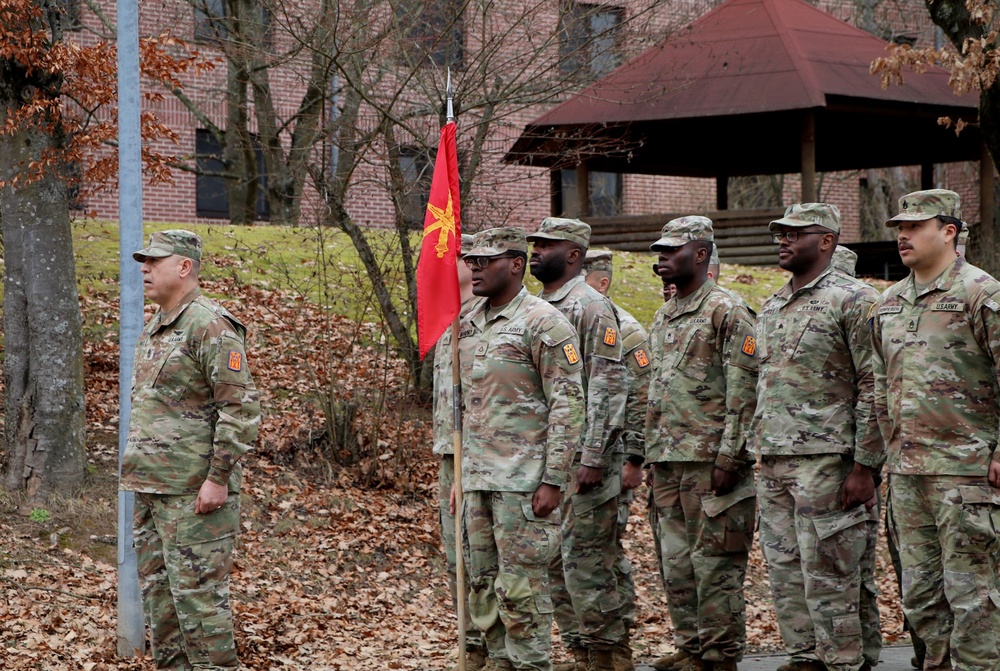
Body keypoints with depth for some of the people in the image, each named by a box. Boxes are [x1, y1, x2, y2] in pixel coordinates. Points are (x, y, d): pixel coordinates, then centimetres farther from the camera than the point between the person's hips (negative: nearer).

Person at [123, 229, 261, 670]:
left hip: (194, 492, -10)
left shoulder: (211, 327, -13)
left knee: (198, 591, -8)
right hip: (150, 486, 10)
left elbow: (241, 407, -18)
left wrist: (218, 478, -20)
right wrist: (136, 475, 22)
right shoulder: (153, 330, 18)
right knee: (157, 589, 12)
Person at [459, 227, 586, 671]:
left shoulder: (543, 324, -10)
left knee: (520, 585, -6)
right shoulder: (469, 325, 14)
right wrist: (459, 475, 18)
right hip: (478, 480, 8)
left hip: (524, 481, -8)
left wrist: (553, 481, -18)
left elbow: (568, 406, -13)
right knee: (483, 583, 10)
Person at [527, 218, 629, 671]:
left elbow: (610, 387, -16)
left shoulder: (590, 308, -10)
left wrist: (593, 458, -21)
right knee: (552, 558, 10)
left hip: (582, 456, -9)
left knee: (584, 558, -7)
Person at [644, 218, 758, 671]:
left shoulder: (726, 311, -8)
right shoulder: (663, 317, 18)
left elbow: (744, 392, -13)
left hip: (710, 460, -8)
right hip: (667, 463, 8)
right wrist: (651, 458, 17)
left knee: (714, 564, -4)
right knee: (674, 563, 10)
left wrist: (729, 455, -18)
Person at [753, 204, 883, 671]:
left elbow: (874, 389, -11)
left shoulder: (853, 301, -7)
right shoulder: (771, 308, 18)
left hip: (825, 461, -8)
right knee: (784, 571, 9)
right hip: (773, 465, 8)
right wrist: (760, 454, 17)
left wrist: (864, 466, -15)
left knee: (827, 575, -6)